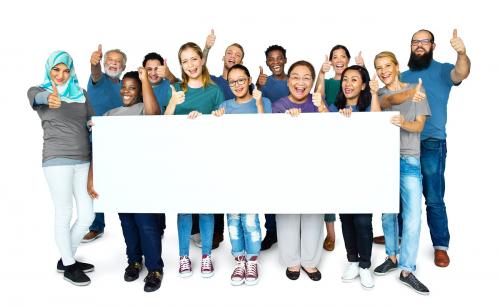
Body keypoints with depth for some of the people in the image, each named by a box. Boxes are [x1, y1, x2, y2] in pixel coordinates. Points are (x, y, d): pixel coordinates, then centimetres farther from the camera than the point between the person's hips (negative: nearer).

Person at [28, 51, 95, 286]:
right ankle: (69, 266, 19)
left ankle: (66, 259, 27)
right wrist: (49, 98, -47)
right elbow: (37, 97, -23)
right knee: (64, 215, 2)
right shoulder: (38, 91, 2)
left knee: (87, 215, 6)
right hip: (57, 160, -4)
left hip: (83, 160, 5)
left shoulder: (81, 93, 15)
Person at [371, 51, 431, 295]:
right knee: (388, 211, 9)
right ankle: (392, 257, 26)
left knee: (413, 215, -9)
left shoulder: (416, 88, 6)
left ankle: (407, 271, -1)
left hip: (409, 160, -2)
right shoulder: (379, 94, 11)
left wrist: (404, 123, -23)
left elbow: (419, 125, -3)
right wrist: (374, 94, -14)